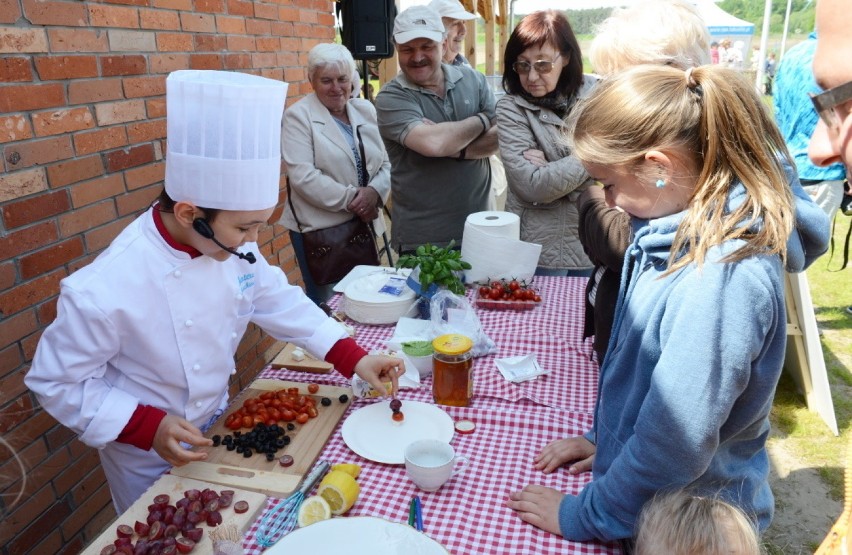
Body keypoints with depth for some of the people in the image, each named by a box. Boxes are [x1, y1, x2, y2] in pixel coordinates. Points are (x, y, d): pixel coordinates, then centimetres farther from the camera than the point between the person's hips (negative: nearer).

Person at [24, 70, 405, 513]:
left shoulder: (229, 242, -17)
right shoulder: (101, 292, -34)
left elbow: (278, 300, -5)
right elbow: (56, 383, -20)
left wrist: (353, 358, -12)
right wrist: (148, 427, -30)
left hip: (216, 425, 5)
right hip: (150, 458, -5)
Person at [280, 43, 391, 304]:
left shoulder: (366, 110, 9)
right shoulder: (298, 116, -7)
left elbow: (386, 163, 6)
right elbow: (303, 176, -17)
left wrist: (374, 192, -14)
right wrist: (350, 198, -19)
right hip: (318, 227, -5)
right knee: (326, 303, 7)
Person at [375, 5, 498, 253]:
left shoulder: (473, 79, 4)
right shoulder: (391, 98, -9)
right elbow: (432, 143, -25)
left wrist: (454, 148, -18)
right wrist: (482, 120, -9)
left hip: (477, 228, 4)